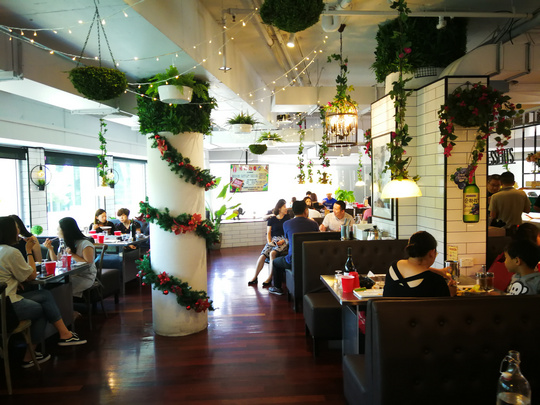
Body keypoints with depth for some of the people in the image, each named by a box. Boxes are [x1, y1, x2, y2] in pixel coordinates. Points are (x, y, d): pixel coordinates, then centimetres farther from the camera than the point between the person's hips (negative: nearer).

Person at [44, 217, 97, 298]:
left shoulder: (85, 244, -12)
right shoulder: (65, 244, 14)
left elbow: (88, 263, -17)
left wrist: (72, 254, -16)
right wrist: (50, 248, 4)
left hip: (85, 277, -7)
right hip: (70, 275, 7)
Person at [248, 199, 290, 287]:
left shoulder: (287, 218, 11)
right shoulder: (271, 219, 14)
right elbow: (268, 233, 11)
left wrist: (283, 240, -12)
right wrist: (269, 242, -7)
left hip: (284, 240, -2)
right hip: (273, 240, 2)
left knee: (272, 253, -31)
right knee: (262, 255, -21)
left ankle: (269, 278, -26)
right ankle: (255, 277, -11)